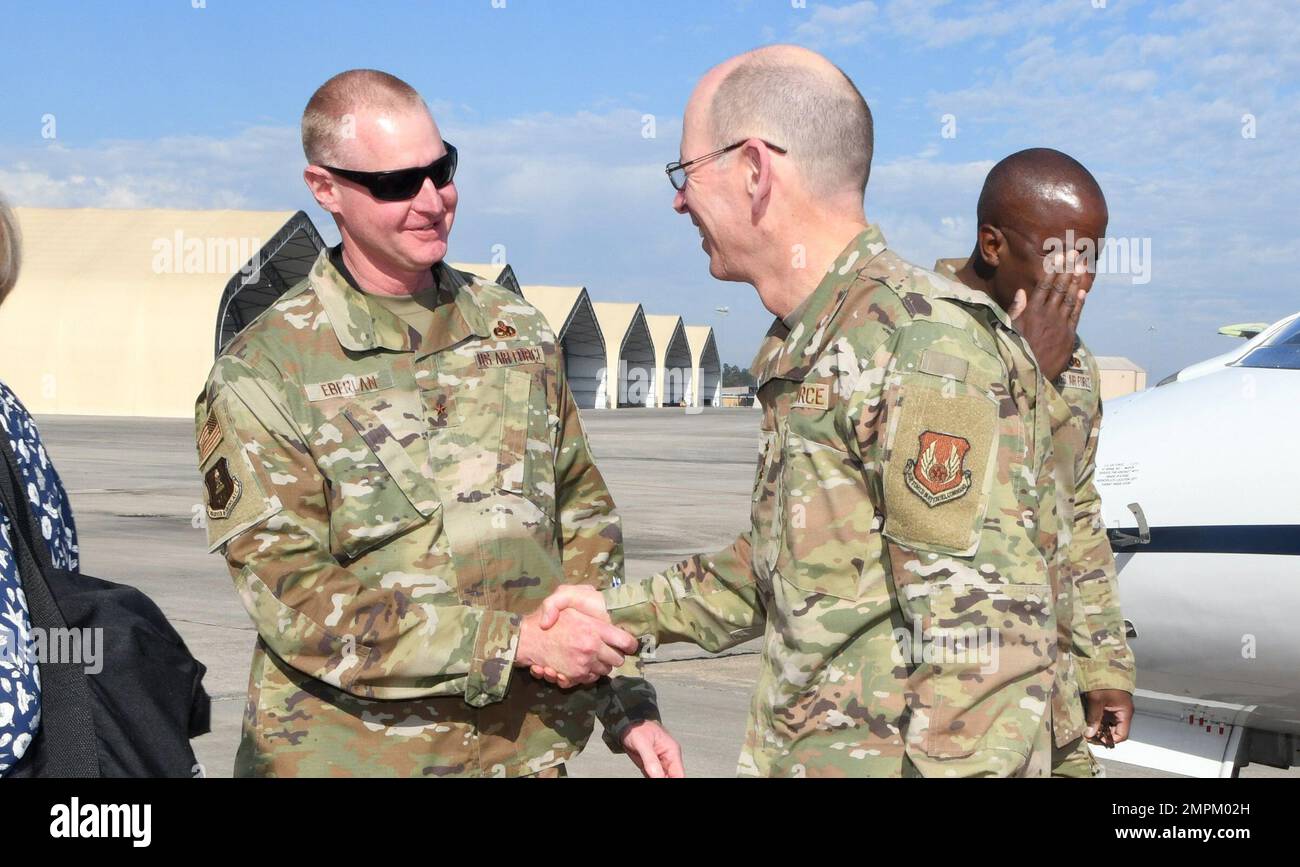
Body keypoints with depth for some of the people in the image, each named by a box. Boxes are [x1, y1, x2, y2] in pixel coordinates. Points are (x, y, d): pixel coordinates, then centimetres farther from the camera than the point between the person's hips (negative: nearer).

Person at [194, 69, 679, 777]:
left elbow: (584, 524, 11)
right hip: (347, 753, -4)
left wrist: (627, 704, 3)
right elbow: (298, 607, -15)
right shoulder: (260, 375, -9)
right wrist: (516, 640, -20)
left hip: (529, 749, 4)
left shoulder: (518, 332, 6)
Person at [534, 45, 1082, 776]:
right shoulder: (805, 351, 11)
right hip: (797, 753, 9)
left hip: (894, 756, -8)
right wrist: (625, 612, 19)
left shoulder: (929, 347, -19)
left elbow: (982, 636, -23)